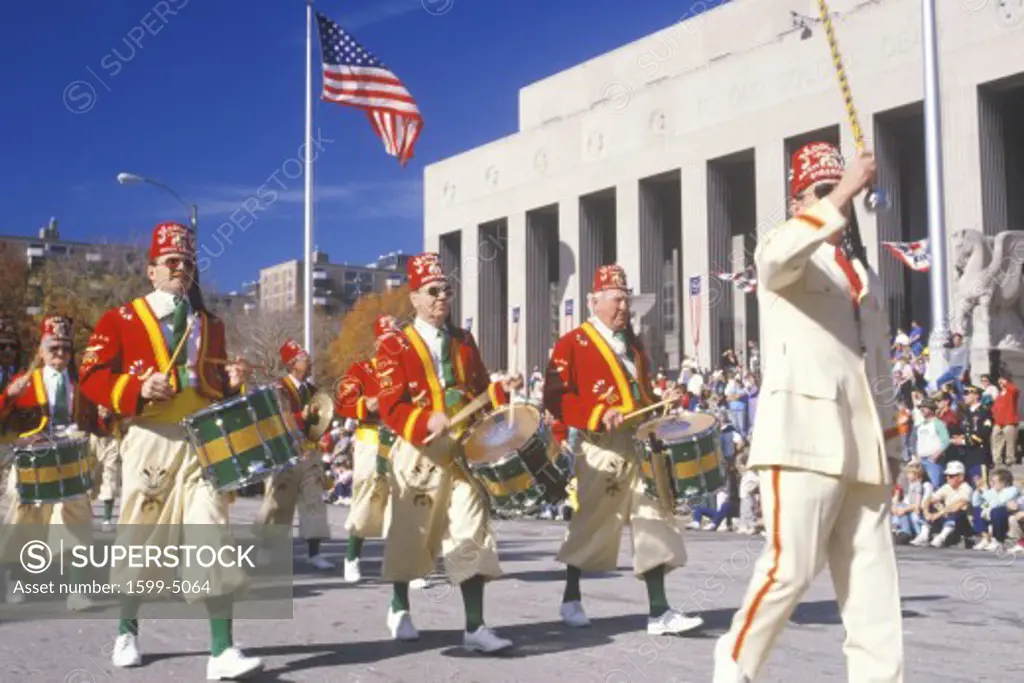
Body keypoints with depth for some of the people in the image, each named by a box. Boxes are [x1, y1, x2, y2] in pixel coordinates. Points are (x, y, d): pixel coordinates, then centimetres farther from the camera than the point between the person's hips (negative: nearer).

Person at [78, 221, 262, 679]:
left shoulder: (209, 324, 15)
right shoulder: (120, 320, 3)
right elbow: (92, 377, -3)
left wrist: (232, 379, -2)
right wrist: (138, 389, -19)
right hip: (150, 440, -2)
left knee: (213, 538, -8)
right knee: (140, 539, 10)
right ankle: (127, 632, 34)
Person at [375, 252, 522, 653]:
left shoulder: (464, 342, 12)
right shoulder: (395, 347, -5)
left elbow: (478, 391, 18)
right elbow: (390, 407, -14)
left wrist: (501, 390, -3)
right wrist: (427, 422, -30)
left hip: (462, 451, 3)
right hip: (418, 454, -3)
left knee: (471, 537, -5)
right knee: (410, 534, 12)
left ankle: (475, 627, -3)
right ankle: (399, 610, 35)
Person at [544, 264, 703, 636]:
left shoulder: (633, 343, 17)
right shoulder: (572, 344, -5)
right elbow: (555, 397, -14)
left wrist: (662, 401, 4)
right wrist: (598, 415, -25)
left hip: (642, 444, 6)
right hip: (603, 448, -6)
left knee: (653, 523, 1)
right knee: (591, 524, 5)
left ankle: (659, 612, 3)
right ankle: (571, 598, 24)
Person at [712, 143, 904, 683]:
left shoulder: (865, 274, 24)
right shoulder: (786, 252, 3)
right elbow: (777, 258, -26)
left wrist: (889, 442, 19)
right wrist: (840, 198, -27)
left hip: (862, 444, 7)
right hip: (805, 435, -7)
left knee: (872, 578, 4)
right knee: (791, 566, -9)